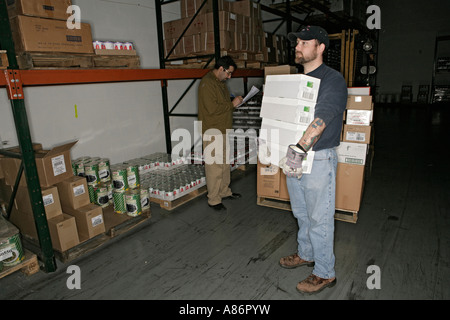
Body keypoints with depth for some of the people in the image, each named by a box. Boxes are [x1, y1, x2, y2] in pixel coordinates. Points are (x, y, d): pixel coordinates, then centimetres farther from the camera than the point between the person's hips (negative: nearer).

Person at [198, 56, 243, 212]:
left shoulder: (221, 82, 17)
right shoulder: (207, 83, -15)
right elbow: (212, 108, -24)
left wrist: (234, 101, 9)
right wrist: (232, 104, -15)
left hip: (224, 130, 10)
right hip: (212, 132, -10)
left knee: (225, 163, 16)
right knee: (214, 166, -5)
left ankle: (225, 191, 31)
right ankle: (213, 199, 5)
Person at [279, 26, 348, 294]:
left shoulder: (333, 80, -12)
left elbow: (321, 118, -26)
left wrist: (300, 150, -36)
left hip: (319, 159, -7)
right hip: (294, 155, 8)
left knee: (319, 218, 4)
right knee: (302, 213, 21)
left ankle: (325, 273, 22)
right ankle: (306, 254, 42)